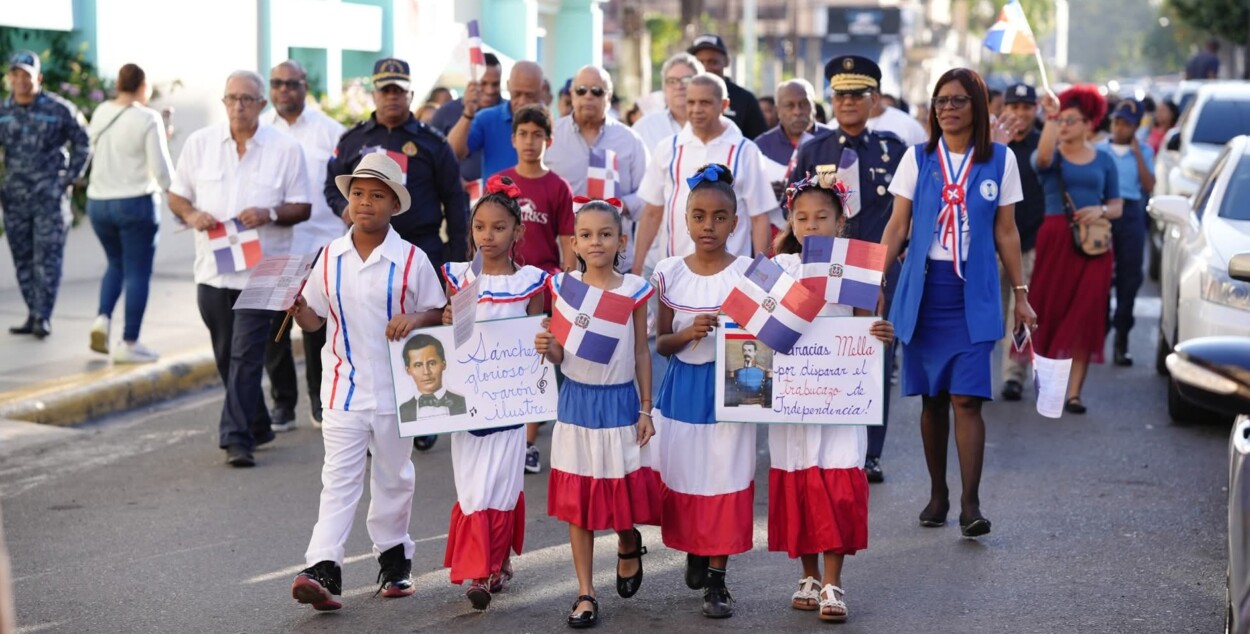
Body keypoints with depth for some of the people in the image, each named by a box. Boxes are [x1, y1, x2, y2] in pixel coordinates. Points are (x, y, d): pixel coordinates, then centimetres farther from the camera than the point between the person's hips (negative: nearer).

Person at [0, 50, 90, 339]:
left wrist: (68, 179, -2)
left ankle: (43, 317, -4)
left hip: (49, 196, -4)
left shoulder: (59, 110, -6)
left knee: (47, 259, -7)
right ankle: (33, 315, 15)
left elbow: (83, 145, 5)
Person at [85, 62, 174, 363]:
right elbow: (161, 168, -11)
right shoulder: (147, 119, -12)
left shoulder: (100, 113, 4)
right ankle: (129, 343, 1)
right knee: (138, 272, 2)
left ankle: (103, 318, 3)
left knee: (116, 264, 23)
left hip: (98, 202, 6)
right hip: (136, 203, -6)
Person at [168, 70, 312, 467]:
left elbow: (302, 208, 3)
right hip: (213, 268, 4)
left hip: (262, 270, -3)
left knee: (245, 356, -10)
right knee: (226, 356, 12)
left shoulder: (286, 149, 1)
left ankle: (237, 438, -11)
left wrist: (270, 214, -17)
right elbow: (176, 195, 12)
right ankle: (257, 426, 29)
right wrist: (190, 214, -10)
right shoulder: (200, 143, 7)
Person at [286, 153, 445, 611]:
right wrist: (297, 309, -12)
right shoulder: (330, 258, 3)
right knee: (338, 480, -5)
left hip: (395, 388, -1)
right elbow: (314, 320, 10)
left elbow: (438, 312, 3)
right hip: (345, 386, 1)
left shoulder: (411, 260, -5)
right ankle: (323, 572, -13)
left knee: (393, 478, 14)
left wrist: (414, 320, -18)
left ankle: (394, 560, 30)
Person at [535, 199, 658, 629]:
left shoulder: (633, 289, -3)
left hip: (619, 401, -1)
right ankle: (585, 593, 11)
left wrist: (646, 410, 0)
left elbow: (642, 353, 2)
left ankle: (629, 546, 38)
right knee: (576, 498, 3)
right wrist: (546, 349, -20)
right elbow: (560, 355, 3)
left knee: (623, 491, 2)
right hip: (577, 400, 1)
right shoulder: (564, 287, -1)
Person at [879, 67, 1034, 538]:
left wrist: (1020, 294, 7)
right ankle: (937, 496, 19)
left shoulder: (1000, 160, 4)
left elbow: (1006, 233, 9)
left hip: (974, 292, -1)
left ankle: (970, 504, -10)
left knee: (966, 399, -10)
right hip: (924, 290, 1)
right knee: (932, 399, 7)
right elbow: (897, 226, 4)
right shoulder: (917, 159, 5)